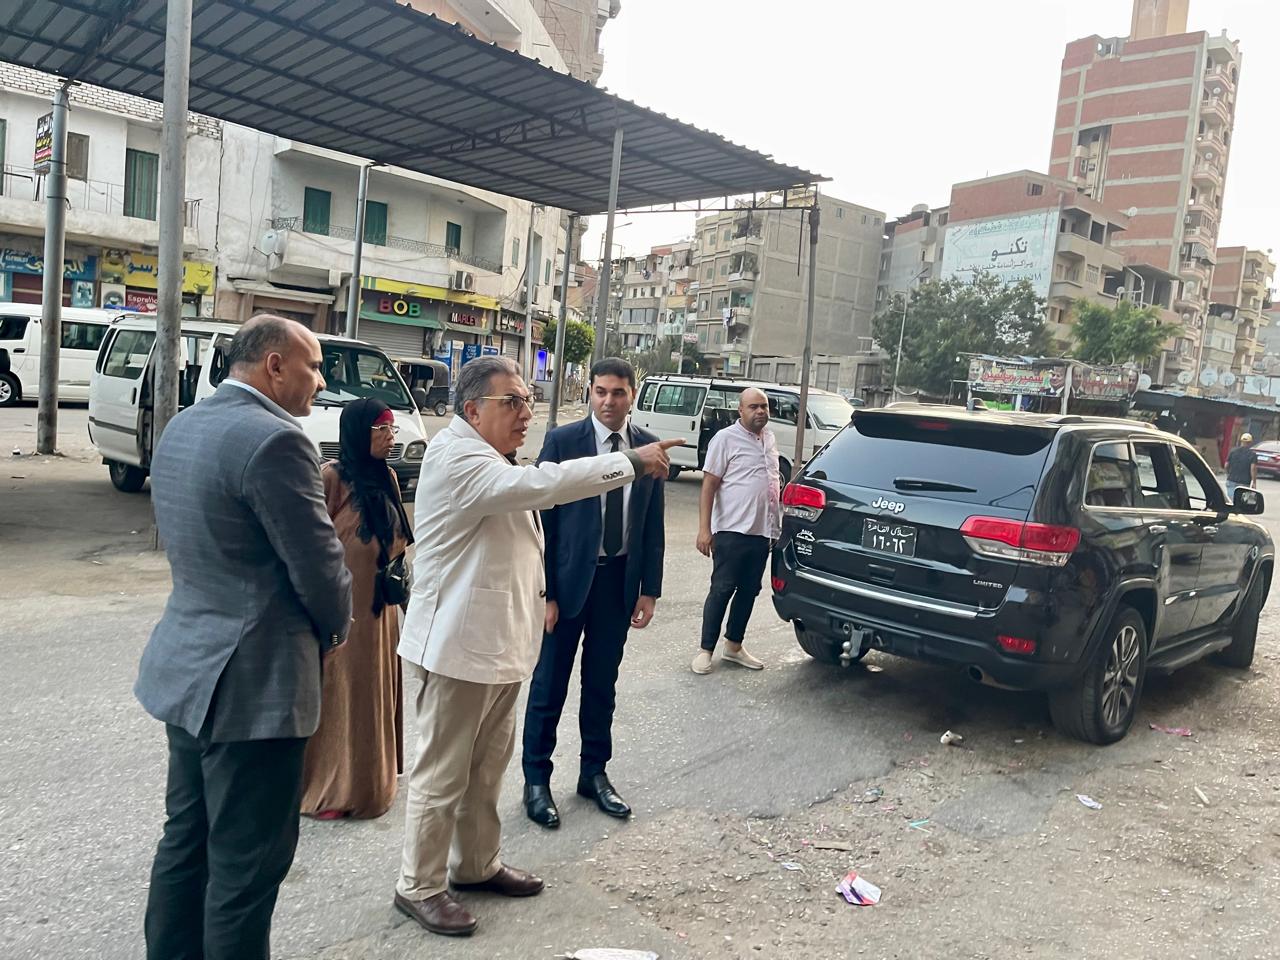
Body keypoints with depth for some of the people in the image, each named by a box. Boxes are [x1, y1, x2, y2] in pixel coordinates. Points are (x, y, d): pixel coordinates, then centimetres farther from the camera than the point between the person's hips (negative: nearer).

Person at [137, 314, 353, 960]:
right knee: (246, 865, 5)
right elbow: (319, 565, -18)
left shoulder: (181, 428, 9)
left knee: (186, 842, 22)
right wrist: (333, 629, 3)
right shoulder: (274, 440, -21)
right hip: (253, 684, -9)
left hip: (188, 667, 10)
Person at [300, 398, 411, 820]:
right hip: (341, 607, -7)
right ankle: (328, 787, 19)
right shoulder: (331, 477, -15)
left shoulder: (386, 477, 7)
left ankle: (371, 776, 32)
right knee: (337, 691, 4)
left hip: (379, 605, 7)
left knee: (373, 690, 17)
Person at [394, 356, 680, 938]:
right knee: (441, 776, 3)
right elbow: (539, 485, -32)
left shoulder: (493, 459, 16)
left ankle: (477, 864, 35)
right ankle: (419, 887, 18)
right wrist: (630, 462, -28)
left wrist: (538, 595, 20)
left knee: (487, 767, 19)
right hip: (458, 646, -9)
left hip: (500, 644, 10)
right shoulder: (456, 457, -18)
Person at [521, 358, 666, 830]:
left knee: (602, 684, 15)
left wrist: (649, 590, 3)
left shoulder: (649, 446, 2)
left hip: (619, 580, 3)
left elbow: (653, 525, 6)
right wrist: (543, 592, -13)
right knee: (549, 685, 7)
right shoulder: (562, 441, -8)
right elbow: (542, 519, -9)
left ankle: (594, 773, 31)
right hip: (568, 578, -3)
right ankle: (536, 780, 22)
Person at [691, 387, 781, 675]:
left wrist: (778, 524, 19)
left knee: (749, 591, 12)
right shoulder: (726, 439, -7)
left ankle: (734, 646, 24)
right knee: (722, 590, -1)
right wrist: (704, 529, -16)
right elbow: (709, 485, -10)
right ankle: (706, 650, 8)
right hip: (732, 531, -6)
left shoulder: (769, 438, 13)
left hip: (763, 531, 7)